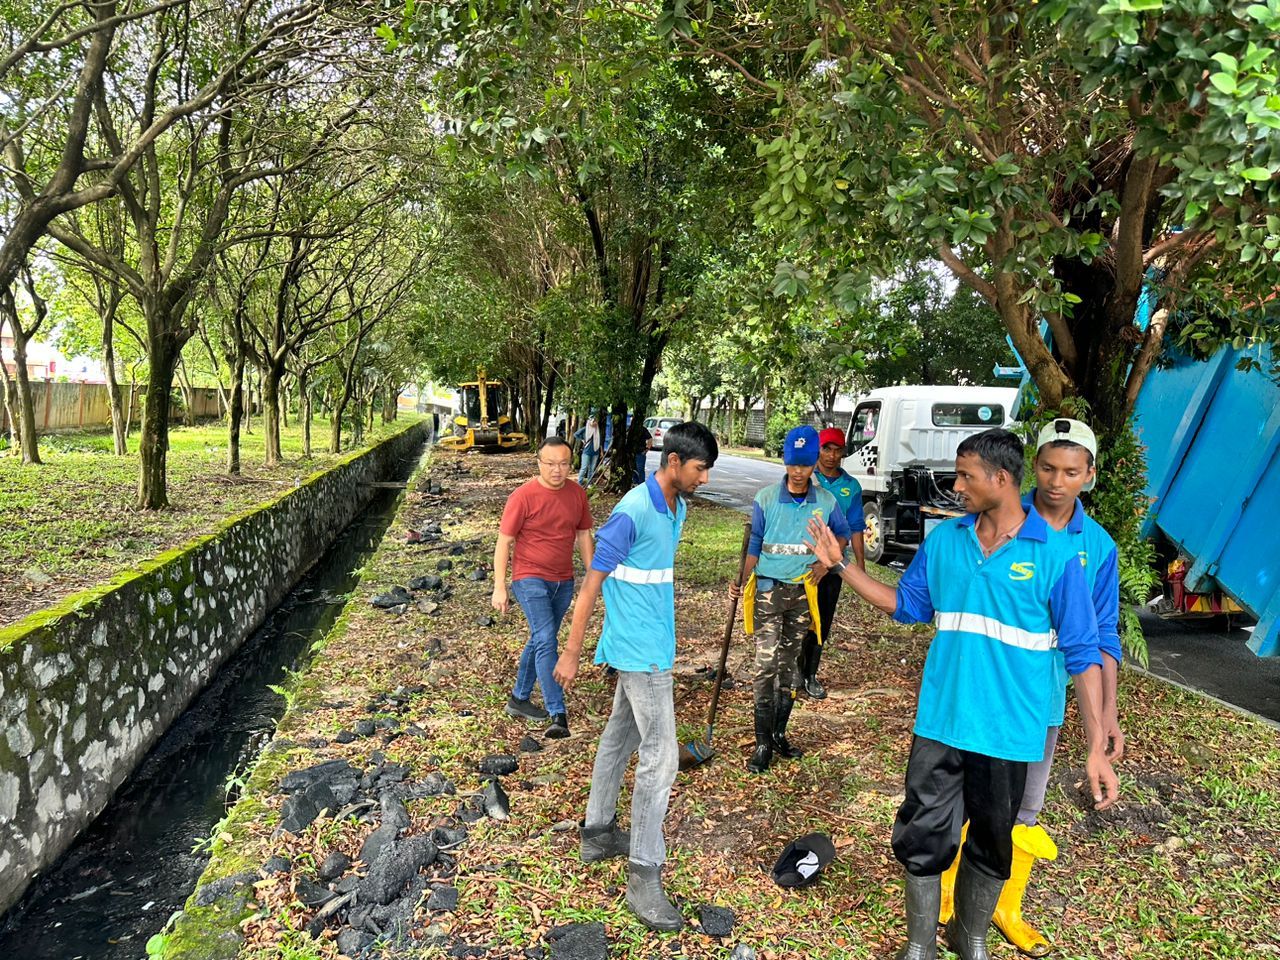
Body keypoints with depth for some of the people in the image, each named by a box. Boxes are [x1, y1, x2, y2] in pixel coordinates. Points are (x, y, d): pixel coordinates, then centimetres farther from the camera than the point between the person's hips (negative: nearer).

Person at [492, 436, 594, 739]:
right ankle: (558, 715, -16)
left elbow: (583, 535, 12)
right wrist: (499, 586, -12)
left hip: (563, 582, 6)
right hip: (530, 580, -6)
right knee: (546, 641, -16)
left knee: (540, 640, 16)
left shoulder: (577, 494, 2)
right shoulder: (523, 496, -13)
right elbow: (504, 541, -9)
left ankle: (519, 699, 33)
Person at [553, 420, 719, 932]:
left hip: (651, 645, 9)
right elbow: (593, 583, -17)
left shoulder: (676, 507, 6)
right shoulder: (633, 512, -21)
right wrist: (571, 653, -13)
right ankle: (644, 877, 5)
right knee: (660, 756, -5)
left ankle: (598, 831, 35)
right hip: (641, 651, -9)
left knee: (620, 736, 19)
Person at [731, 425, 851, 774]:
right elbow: (753, 545, -3)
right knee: (766, 665, -7)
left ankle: (779, 734, 23)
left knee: (788, 665, 12)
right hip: (769, 590, -3)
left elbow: (843, 534, 16)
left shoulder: (826, 502, -1)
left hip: (803, 592, 3)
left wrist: (826, 561, 0)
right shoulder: (766, 499, -7)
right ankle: (763, 743, 1)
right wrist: (741, 582, -16)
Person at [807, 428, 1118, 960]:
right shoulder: (943, 540, 0)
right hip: (939, 722, 2)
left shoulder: (1055, 555, -11)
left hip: (1007, 734, -2)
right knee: (923, 837, 8)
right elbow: (907, 603, 13)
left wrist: (1097, 748, -11)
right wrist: (841, 565, 5)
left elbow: (1083, 653, -8)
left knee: (991, 846, 18)